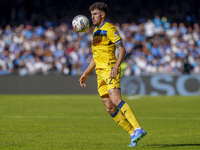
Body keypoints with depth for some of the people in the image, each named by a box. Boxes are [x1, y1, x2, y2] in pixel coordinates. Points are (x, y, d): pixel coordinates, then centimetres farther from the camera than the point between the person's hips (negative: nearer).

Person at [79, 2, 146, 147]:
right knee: (110, 108, 1)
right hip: (100, 72, 9)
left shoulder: (110, 29, -5)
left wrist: (116, 67, -27)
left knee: (116, 99, -26)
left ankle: (138, 129, -33)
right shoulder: (96, 31, 22)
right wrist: (85, 74, 25)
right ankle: (133, 134, 4)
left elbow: (122, 49, -15)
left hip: (110, 69, -9)